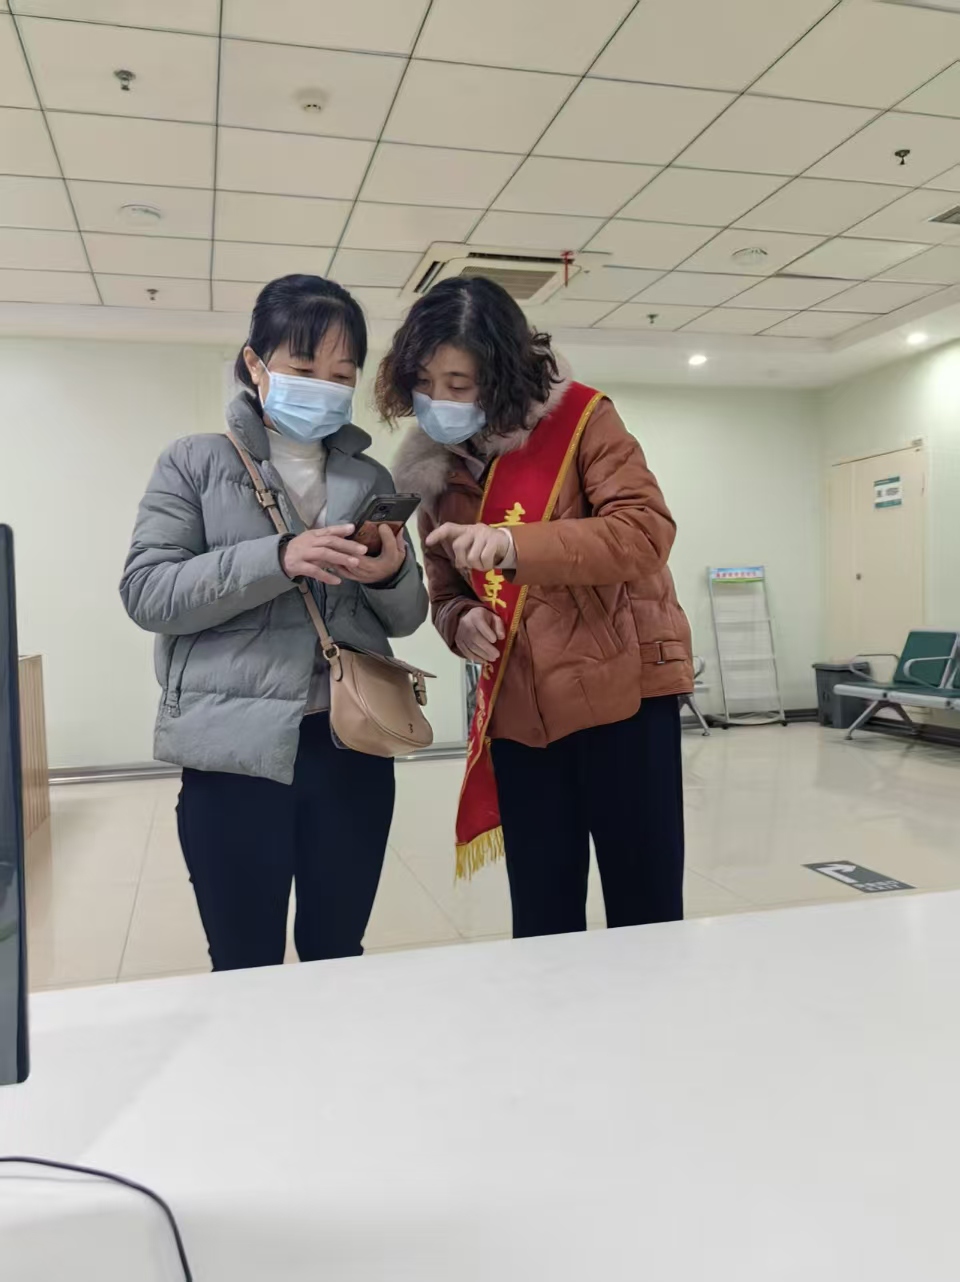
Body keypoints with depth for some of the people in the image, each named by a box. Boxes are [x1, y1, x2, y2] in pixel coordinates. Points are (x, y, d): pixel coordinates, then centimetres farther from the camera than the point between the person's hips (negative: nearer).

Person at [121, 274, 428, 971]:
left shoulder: (372, 479, 11)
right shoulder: (197, 462, 2)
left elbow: (405, 618, 13)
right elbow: (145, 593, -8)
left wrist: (393, 574, -11)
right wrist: (276, 559, -20)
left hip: (352, 748, 3)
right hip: (236, 752, -3)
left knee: (339, 959, 15)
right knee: (245, 971, 9)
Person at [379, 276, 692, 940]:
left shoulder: (579, 418, -7)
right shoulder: (437, 468, 8)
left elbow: (647, 532, -19)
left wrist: (516, 545, -31)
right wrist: (461, 621, -8)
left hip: (621, 691, -4)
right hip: (519, 714, 5)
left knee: (645, 914, 5)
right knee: (541, 921, 12)